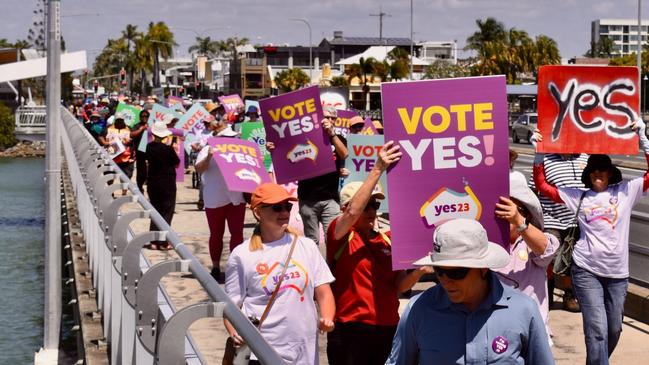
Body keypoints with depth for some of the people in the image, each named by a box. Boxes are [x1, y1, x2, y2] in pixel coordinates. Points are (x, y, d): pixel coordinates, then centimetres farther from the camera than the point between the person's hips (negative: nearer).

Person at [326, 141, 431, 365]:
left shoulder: (388, 240, 11)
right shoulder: (340, 235, -3)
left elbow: (399, 286, 9)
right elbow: (353, 212, -24)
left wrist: (419, 271, -12)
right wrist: (378, 169, -27)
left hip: (388, 329, 5)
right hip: (350, 330, -5)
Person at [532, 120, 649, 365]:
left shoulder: (626, 191, 5)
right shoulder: (579, 197, 6)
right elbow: (543, 186, 7)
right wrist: (539, 153, -2)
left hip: (617, 273, 2)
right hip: (587, 270, -2)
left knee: (613, 330, 13)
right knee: (597, 330, -12)